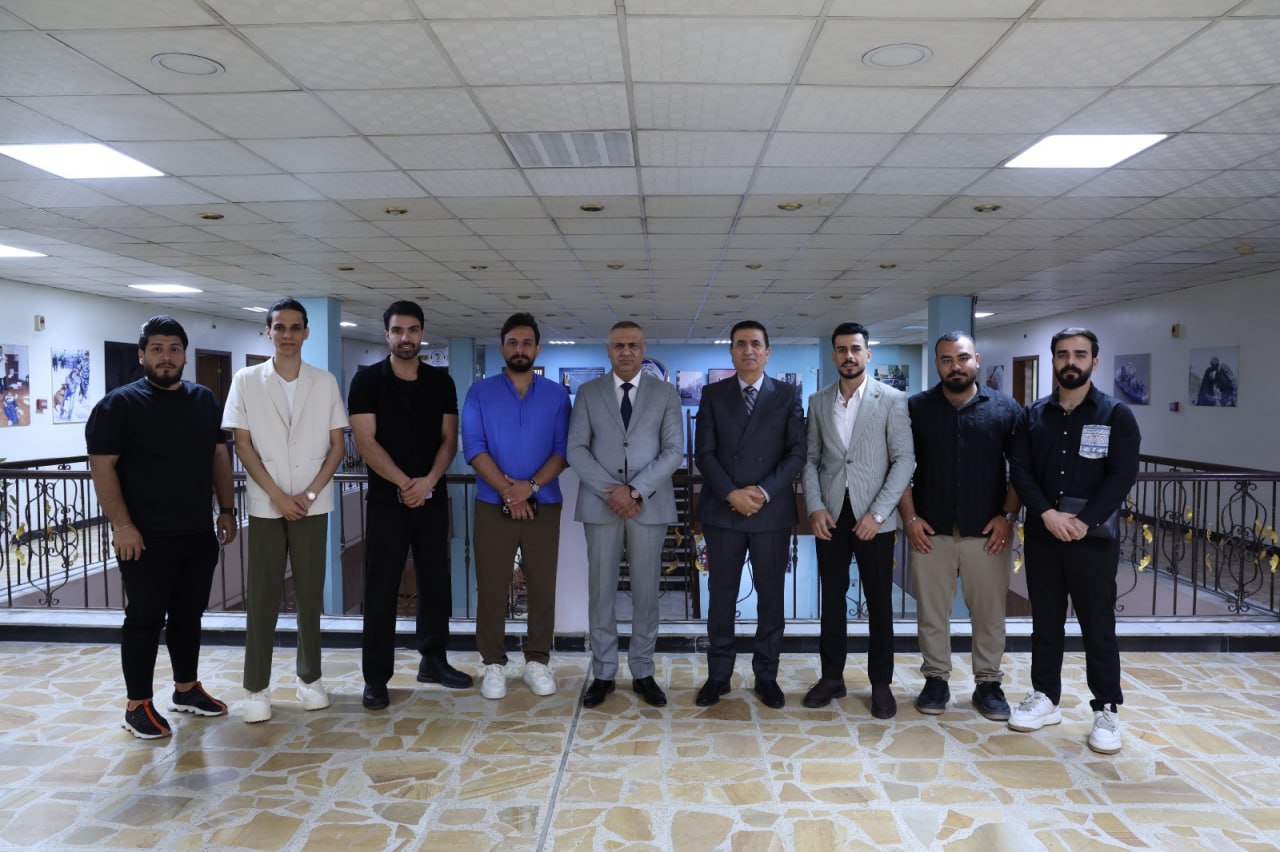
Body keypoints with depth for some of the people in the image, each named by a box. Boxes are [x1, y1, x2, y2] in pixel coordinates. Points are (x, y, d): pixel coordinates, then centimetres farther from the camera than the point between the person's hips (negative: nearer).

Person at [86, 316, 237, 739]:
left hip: (199, 533, 5)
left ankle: (186, 689, 30)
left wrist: (226, 509, 9)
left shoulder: (204, 400, 9)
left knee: (189, 615, 15)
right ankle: (138, 705, 15)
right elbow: (102, 467, -11)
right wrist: (122, 525, -17)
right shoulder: (119, 404, -7)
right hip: (146, 537, -5)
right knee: (144, 620, 3)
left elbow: (219, 455, 14)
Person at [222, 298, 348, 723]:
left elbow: (337, 445, 3)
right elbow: (243, 446, -2)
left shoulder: (325, 382, 3)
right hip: (265, 505, -1)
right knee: (262, 597, 3)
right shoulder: (246, 381, 1)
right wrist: (278, 496, -10)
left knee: (310, 594, 8)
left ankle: (310, 677, 20)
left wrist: (309, 494, -8)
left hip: (313, 505, 1)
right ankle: (257, 687, 12)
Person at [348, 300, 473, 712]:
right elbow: (366, 441, -9)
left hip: (433, 497, 3)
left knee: (436, 581, 10)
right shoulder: (368, 380, -2)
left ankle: (433, 660, 25)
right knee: (381, 588, 0)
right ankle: (376, 677, 9)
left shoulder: (440, 382, 7)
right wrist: (405, 483, -16)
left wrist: (428, 481, -13)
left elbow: (449, 438, 4)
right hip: (387, 498, -3)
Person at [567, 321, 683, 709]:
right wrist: (610, 490, -12)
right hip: (600, 503, 0)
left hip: (650, 504, 0)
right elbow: (576, 449, 0)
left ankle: (643, 672, 17)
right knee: (601, 591, 4)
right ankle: (603, 673, 15)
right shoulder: (588, 393, 7)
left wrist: (635, 490, -13)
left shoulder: (666, 393, 6)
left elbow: (674, 450, -2)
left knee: (646, 591, 5)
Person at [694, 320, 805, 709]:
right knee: (721, 597, 7)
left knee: (770, 597, 7)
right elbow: (704, 453, -1)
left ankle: (766, 676, 20)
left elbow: (796, 452, -2)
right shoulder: (713, 394, 6)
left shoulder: (788, 395, 4)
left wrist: (764, 492, -14)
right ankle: (718, 676, 18)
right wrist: (731, 494, -13)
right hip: (722, 511, 0)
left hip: (772, 511, 0)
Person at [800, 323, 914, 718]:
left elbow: (904, 459, -6)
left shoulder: (892, 400, -3)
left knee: (879, 601, 6)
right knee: (832, 597, 10)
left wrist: (877, 513, -13)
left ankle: (880, 682, 18)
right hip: (830, 515, 3)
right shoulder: (818, 401, 7)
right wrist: (815, 507, -6)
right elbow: (811, 459, 7)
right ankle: (832, 676, 22)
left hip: (874, 517, -3)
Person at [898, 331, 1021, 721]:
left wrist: (1008, 515, -4)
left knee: (989, 611, 8)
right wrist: (909, 518, -4)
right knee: (931, 610, 8)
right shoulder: (915, 407, 2)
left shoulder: (1005, 408, 3)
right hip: (930, 530, 0)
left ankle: (988, 683, 23)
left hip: (987, 530, 0)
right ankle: (936, 679, 22)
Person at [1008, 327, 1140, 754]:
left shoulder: (1116, 414, -1)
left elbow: (1123, 475, -9)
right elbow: (1019, 470, -1)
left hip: (1093, 538, -3)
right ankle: (1045, 698, 23)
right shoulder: (1032, 415, 7)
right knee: (1045, 621, 11)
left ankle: (1107, 711, 16)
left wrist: (1084, 522, -17)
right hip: (1042, 535, 3)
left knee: (1098, 626, 4)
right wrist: (1048, 514, -15)